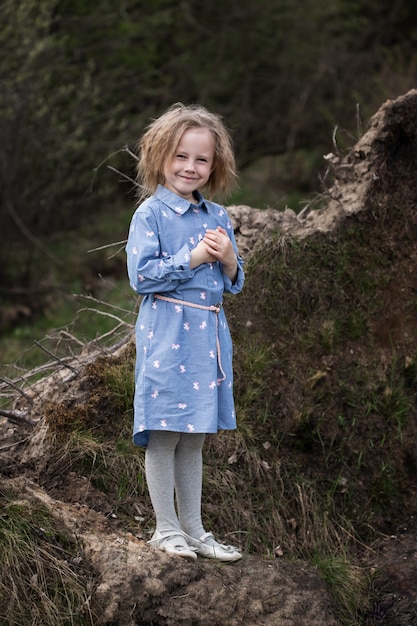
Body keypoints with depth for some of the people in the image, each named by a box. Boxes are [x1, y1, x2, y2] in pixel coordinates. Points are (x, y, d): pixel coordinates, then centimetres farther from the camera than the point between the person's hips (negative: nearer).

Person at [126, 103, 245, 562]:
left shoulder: (218, 217, 11)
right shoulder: (151, 213, -6)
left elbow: (233, 283, 14)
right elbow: (142, 276, -13)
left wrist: (227, 258, -8)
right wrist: (194, 257, -16)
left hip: (208, 335, 6)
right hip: (166, 334, -5)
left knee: (193, 437, 13)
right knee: (164, 434, -1)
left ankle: (193, 528, 20)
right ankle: (166, 528, 11)